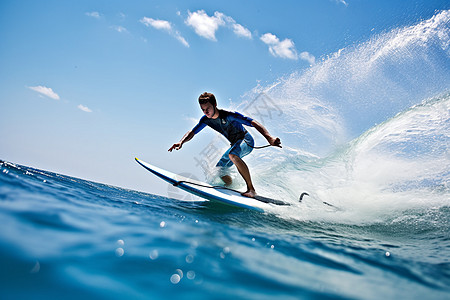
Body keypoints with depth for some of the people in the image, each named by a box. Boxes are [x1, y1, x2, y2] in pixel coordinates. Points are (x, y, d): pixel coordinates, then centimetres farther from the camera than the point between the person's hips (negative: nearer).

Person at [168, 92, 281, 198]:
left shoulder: (228, 115, -27)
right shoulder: (206, 120, -6)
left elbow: (253, 123, -34)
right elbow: (192, 132, -1)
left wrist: (269, 138, -47)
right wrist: (181, 142, -24)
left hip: (246, 140, -8)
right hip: (235, 145, 8)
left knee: (232, 155, -39)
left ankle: (251, 189, -34)